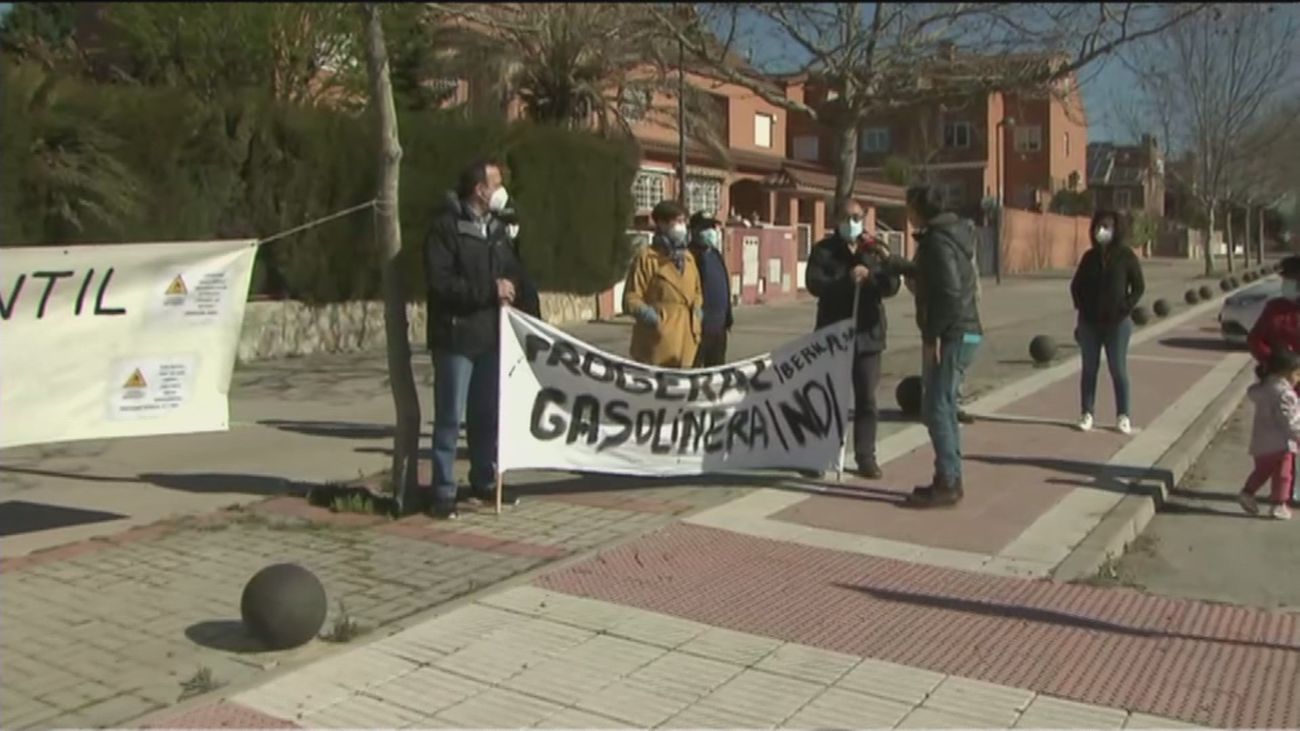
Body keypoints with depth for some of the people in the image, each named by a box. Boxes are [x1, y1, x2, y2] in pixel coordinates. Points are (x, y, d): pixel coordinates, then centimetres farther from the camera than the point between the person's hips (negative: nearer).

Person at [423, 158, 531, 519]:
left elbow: (515, 272, 21)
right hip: (456, 337, -7)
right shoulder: (446, 227, -10)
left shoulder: (498, 229, 15)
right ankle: (444, 492, 5)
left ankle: (484, 482, 26)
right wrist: (490, 290, -18)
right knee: (450, 417, -2)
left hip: (492, 336, 7)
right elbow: (440, 282, -19)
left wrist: (510, 288, -3)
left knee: (488, 413, 14)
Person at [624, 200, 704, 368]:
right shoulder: (647, 257, -6)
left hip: (685, 339, 7)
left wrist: (696, 308, 10)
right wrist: (645, 313, -26)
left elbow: (697, 291, 30)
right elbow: (631, 297, -8)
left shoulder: (688, 257, 16)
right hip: (658, 340, -7)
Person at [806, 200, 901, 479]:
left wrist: (886, 264, -21)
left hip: (867, 333, 2)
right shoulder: (823, 250, 1)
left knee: (867, 399, 2)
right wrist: (847, 279, -28)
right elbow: (814, 283, -15)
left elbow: (891, 287, -1)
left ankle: (866, 457, 8)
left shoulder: (875, 249, 8)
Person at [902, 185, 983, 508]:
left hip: (952, 336, -10)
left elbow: (949, 292, -24)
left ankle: (948, 484, -3)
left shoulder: (937, 240, -15)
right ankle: (949, 480, 20)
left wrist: (933, 334, -20)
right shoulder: (949, 235, 16)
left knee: (936, 409, -7)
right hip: (960, 333, 10)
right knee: (943, 408, 14)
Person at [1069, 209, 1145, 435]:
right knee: (1089, 369, 7)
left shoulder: (1126, 256, -4)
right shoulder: (1090, 256, 5)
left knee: (1118, 370, 1)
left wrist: (1125, 309, -11)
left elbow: (1138, 286, -2)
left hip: (1117, 322, -3)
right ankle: (1087, 414, 13)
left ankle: (1124, 416, 8)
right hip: (1089, 322, 3)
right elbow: (1076, 285, 11)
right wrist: (1082, 307, -1)